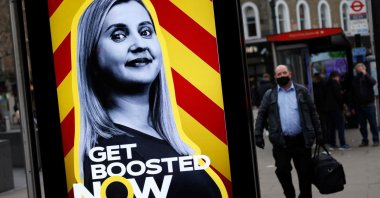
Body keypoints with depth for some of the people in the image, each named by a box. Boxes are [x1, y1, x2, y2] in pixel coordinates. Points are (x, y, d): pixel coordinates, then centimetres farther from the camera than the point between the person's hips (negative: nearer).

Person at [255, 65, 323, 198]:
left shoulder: (302, 91, 7)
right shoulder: (269, 95, 8)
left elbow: (313, 113, 8)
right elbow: (261, 115, 7)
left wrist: (318, 134, 4)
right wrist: (258, 135, -3)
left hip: (301, 140, 0)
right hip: (281, 141, 0)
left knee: (305, 172, 5)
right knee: (282, 171, 0)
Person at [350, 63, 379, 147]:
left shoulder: (367, 78, 2)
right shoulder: (355, 81, 10)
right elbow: (352, 95, 13)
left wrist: (365, 74, -29)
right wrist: (354, 107, 10)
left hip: (369, 105, -3)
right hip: (359, 107, 3)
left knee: (373, 123, -2)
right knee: (362, 125, 6)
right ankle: (364, 140, 13)